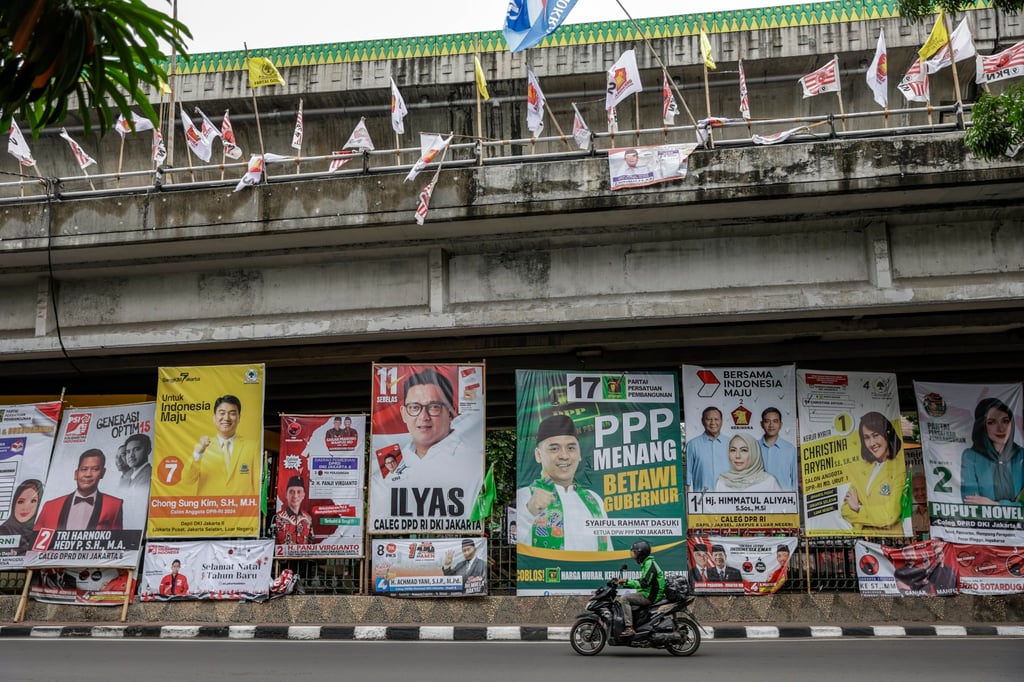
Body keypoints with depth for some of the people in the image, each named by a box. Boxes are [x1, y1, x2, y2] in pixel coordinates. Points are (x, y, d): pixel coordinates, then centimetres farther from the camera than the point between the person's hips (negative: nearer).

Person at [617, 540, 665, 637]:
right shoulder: (646, 563, 18)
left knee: (624, 598, -20)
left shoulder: (649, 564, -14)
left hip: (649, 596, -11)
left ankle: (629, 628, -26)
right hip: (647, 594, 11)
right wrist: (625, 583, 14)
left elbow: (644, 583, -23)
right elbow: (642, 582, 23)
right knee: (625, 599, 18)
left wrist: (627, 581, -21)